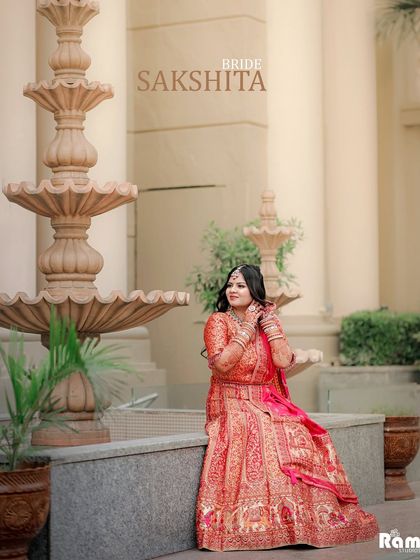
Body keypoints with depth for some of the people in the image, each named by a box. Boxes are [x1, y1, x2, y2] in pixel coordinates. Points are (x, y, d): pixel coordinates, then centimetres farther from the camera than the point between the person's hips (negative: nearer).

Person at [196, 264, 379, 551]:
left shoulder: (268, 320, 11)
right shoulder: (219, 321, -1)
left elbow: (285, 361, -5)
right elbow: (221, 364, -18)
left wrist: (269, 322, -5)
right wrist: (248, 327, -12)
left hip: (267, 405, 4)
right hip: (231, 406, -4)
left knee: (298, 436, -23)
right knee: (248, 435, -35)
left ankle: (313, 515, -16)